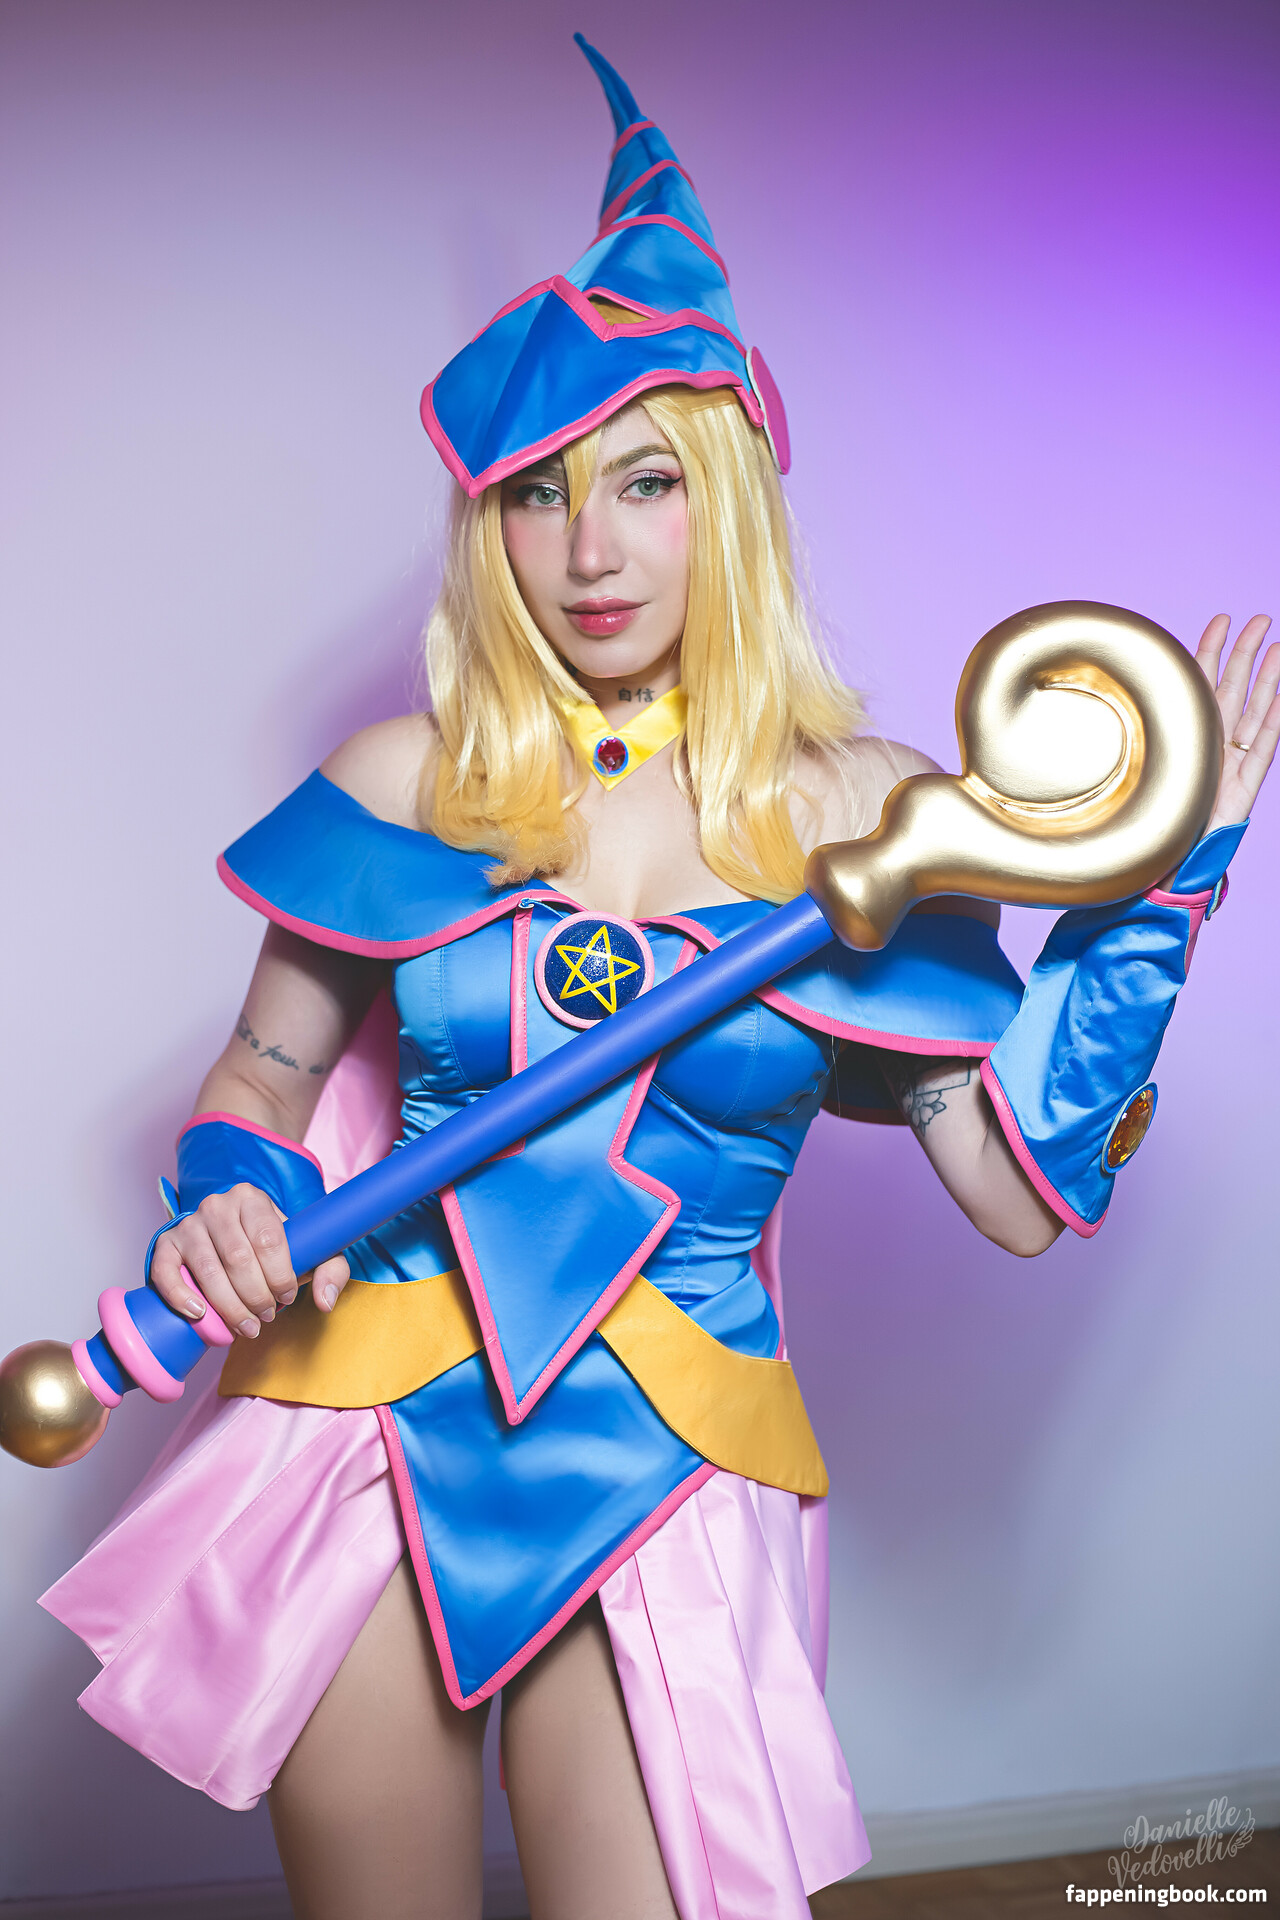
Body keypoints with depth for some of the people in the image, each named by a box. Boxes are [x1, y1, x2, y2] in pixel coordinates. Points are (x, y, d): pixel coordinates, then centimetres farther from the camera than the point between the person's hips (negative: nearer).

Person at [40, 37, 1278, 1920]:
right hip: (371, 1424, 2)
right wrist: (228, 1206, -10)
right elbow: (266, 1067, 11)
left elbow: (1029, 1187, -6)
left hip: (671, 1479, -1)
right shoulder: (405, 781, 0)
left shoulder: (869, 810, -3)